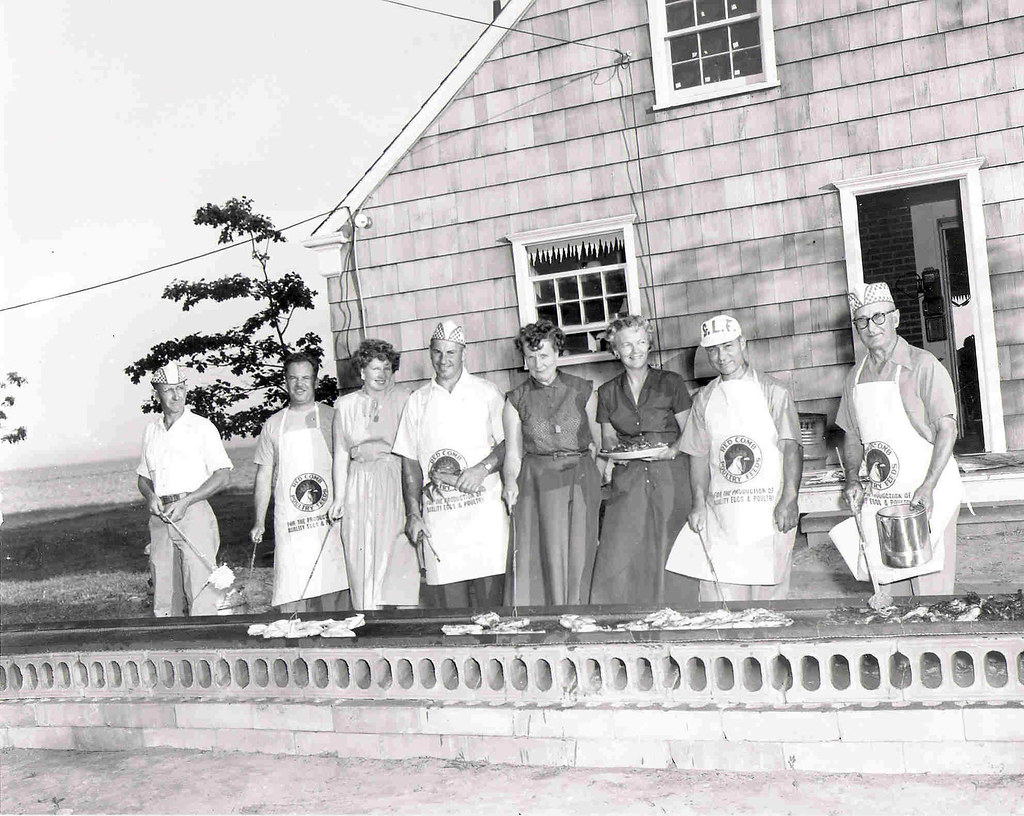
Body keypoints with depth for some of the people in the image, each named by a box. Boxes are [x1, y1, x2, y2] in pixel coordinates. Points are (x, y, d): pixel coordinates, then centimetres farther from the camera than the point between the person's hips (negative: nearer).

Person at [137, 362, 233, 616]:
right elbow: (143, 477, 24)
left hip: (193, 512, -5)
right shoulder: (151, 431, 16)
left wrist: (185, 502, -13)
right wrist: (150, 496, 0)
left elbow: (223, 476, -4)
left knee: (202, 596, -11)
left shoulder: (202, 427, 1)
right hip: (160, 517, 5)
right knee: (164, 600, 5)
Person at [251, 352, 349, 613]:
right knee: (291, 593, -6)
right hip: (289, 523, 1)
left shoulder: (331, 418, 8)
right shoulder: (273, 425, 12)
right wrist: (259, 522, 10)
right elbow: (264, 477, 15)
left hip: (330, 519, -1)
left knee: (336, 592, -3)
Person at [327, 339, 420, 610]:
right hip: (361, 484, 2)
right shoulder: (345, 405, 11)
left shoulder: (402, 398, 5)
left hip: (397, 482, -2)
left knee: (401, 554, -6)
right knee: (363, 558, 0)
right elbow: (341, 454, 11)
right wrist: (339, 497, 3)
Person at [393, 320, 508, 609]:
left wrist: (482, 468, -14)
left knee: (489, 600, -6)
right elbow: (410, 461, 13)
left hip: (483, 509, -2)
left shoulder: (486, 392, 8)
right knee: (449, 602, -2)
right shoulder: (418, 400, 14)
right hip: (436, 516, 2)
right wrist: (413, 514, 5)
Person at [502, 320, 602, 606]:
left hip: (580, 483, 1)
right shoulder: (517, 400, 6)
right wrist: (510, 483, -11)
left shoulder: (582, 390, 7)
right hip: (537, 485, 0)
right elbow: (513, 454, 5)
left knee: (578, 560, -1)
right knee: (542, 559, -6)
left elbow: (599, 440, 10)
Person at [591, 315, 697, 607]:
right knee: (619, 558, -7)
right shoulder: (607, 392, 12)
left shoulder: (671, 383, 4)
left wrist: (670, 451, -14)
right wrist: (614, 451, -6)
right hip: (628, 481, 2)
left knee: (670, 557, -6)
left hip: (670, 477, -2)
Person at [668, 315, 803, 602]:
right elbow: (699, 454, 13)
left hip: (769, 510, -3)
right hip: (721, 513, 3)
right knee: (718, 593, -2)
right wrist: (699, 502, 1)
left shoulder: (773, 391, 2)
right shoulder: (704, 399, 13)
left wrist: (789, 498, -17)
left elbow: (791, 446, -6)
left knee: (769, 590, -1)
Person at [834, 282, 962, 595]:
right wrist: (852, 479, 2)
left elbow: (947, 429, -11)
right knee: (892, 588, 10)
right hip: (879, 499, 5)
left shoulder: (923, 365, -7)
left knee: (932, 589, -5)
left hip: (927, 496, -5)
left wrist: (927, 487, -22)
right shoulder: (856, 376, 10)